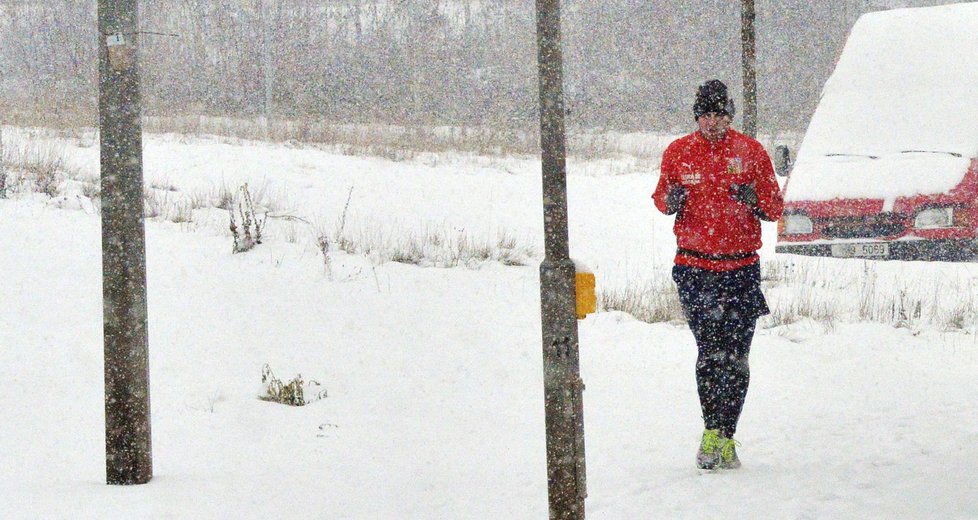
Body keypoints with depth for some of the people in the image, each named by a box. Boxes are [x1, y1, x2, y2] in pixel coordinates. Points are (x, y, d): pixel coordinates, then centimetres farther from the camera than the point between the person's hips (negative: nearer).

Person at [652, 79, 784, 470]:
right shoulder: (678, 153, 6)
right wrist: (670, 200, -7)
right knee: (711, 351, -13)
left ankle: (726, 438, 12)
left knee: (736, 357, 3)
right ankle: (713, 433, -11)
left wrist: (754, 200, -15)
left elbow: (775, 207, 8)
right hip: (695, 266, -1)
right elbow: (661, 197, 18)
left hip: (741, 266, 1)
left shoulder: (750, 152, 4)